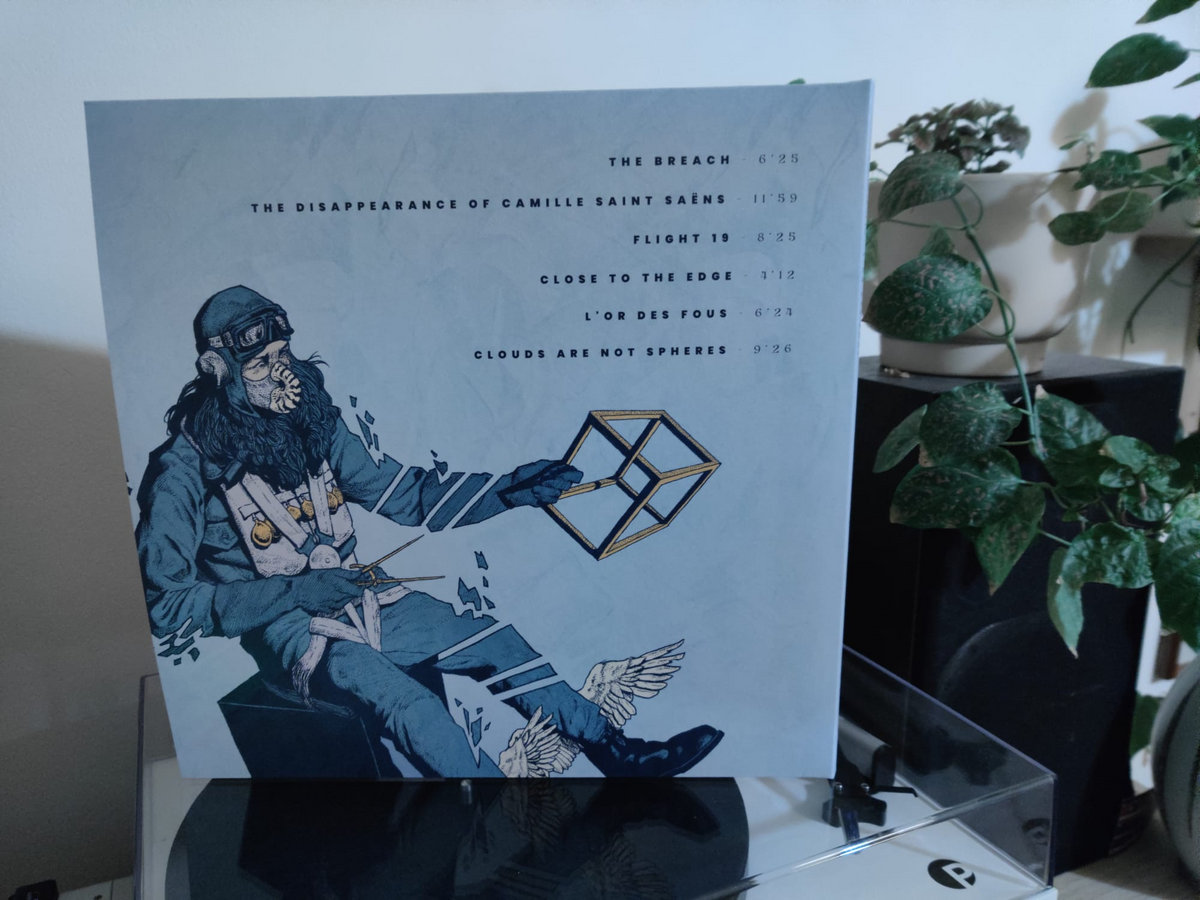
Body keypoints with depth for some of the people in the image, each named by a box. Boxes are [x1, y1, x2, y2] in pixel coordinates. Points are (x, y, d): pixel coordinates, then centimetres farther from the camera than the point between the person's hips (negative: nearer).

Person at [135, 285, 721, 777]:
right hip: (284, 628, -5)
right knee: (412, 706, -29)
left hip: (355, 595, 6)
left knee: (494, 640, -5)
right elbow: (165, 603, -13)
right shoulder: (185, 471, -14)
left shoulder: (311, 420, 1)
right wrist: (295, 592, -22)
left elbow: (405, 496, 6)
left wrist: (508, 490, -5)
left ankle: (617, 751, 7)